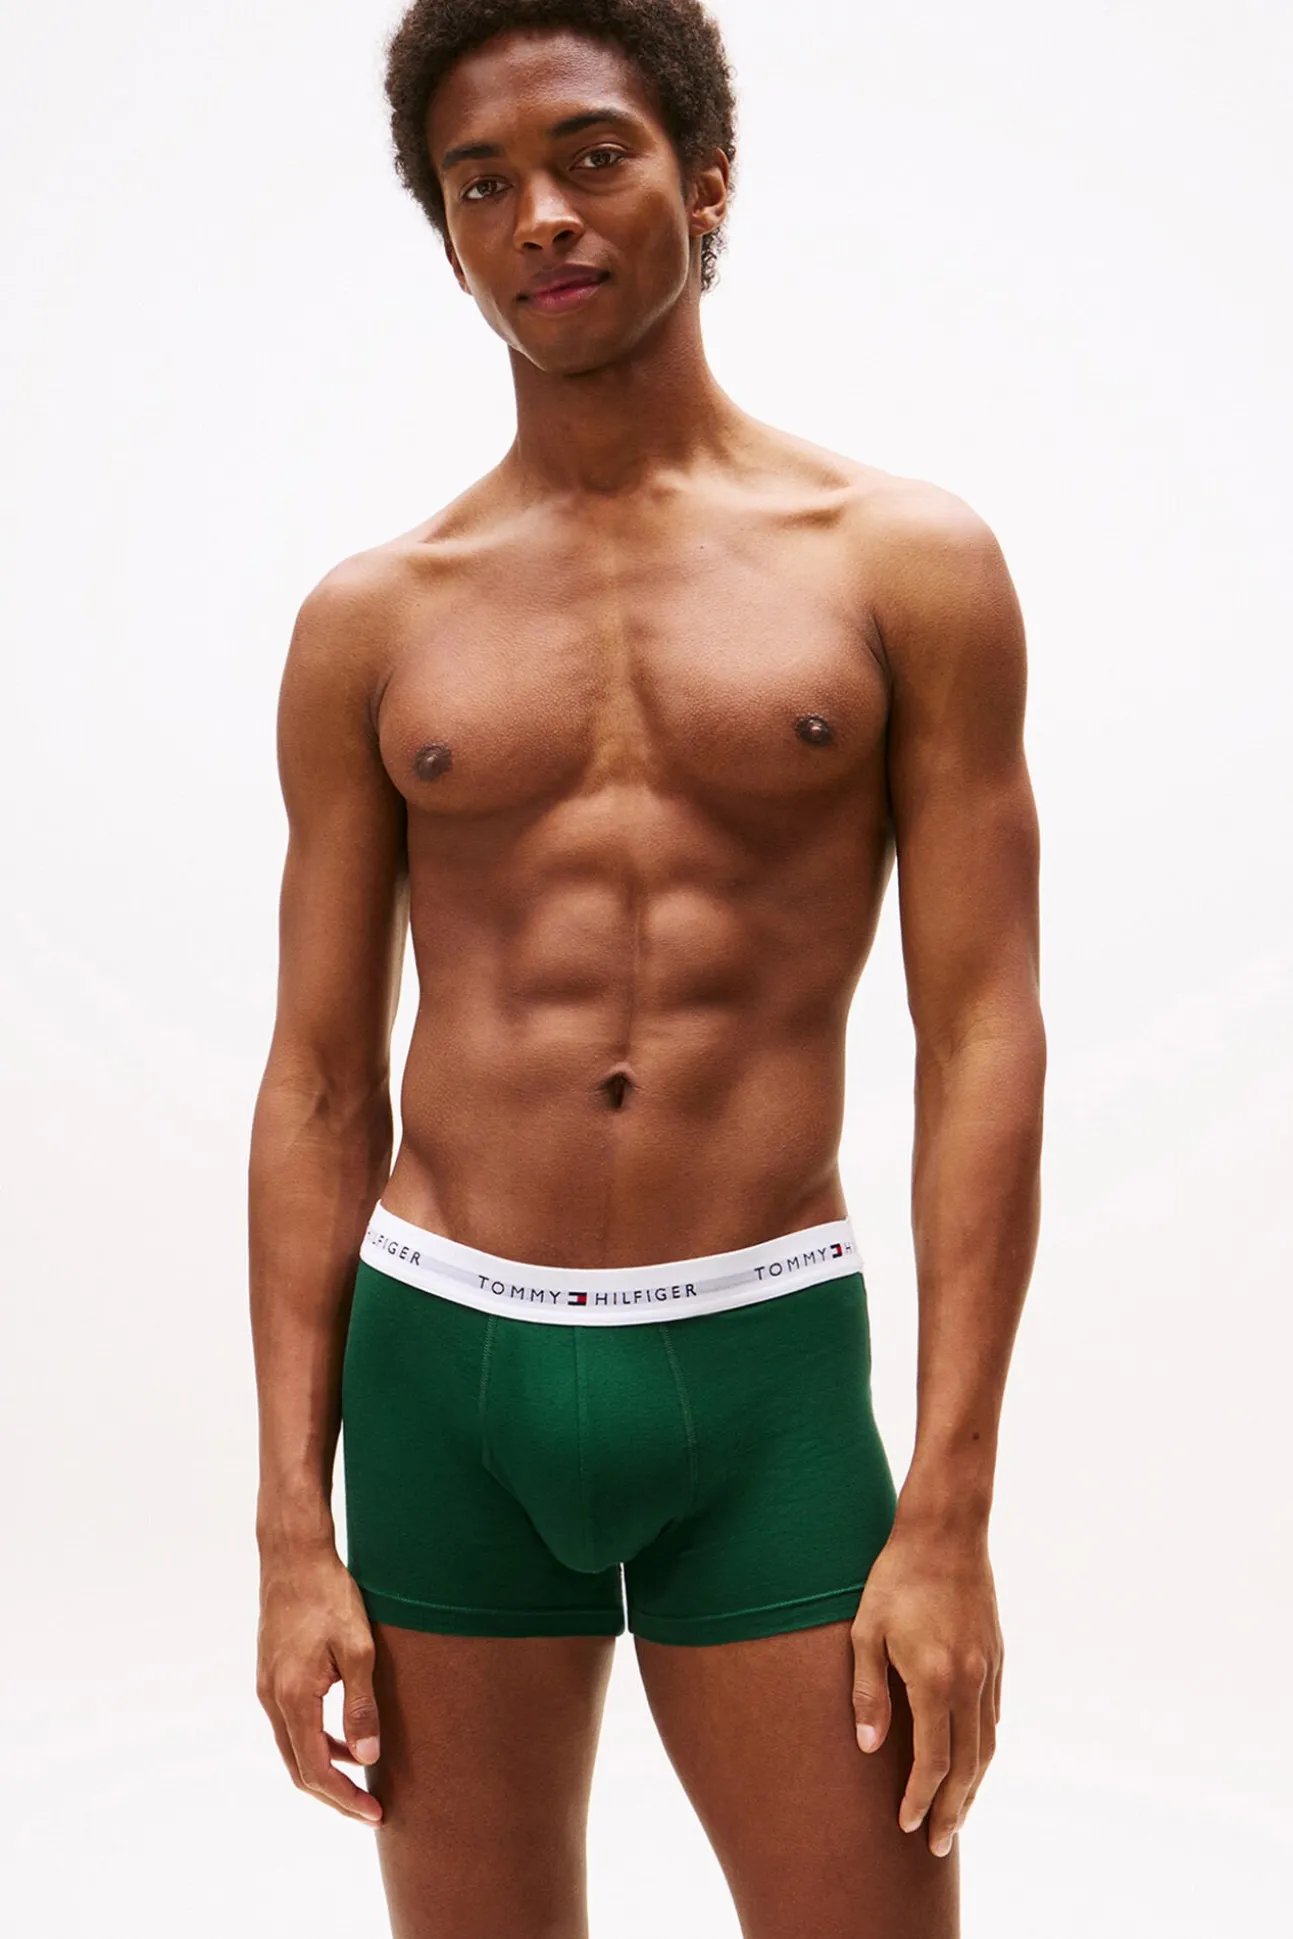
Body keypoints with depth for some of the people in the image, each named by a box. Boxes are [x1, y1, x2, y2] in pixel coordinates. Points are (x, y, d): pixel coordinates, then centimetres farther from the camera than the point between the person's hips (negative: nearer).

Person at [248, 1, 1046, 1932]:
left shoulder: (910, 565, 0)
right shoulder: (370, 624, 5)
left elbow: (982, 1044, -3)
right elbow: (320, 1087, 6)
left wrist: (950, 1517, -8)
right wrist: (293, 1533, 2)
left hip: (767, 1377, -1)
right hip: (442, 1370, 2)